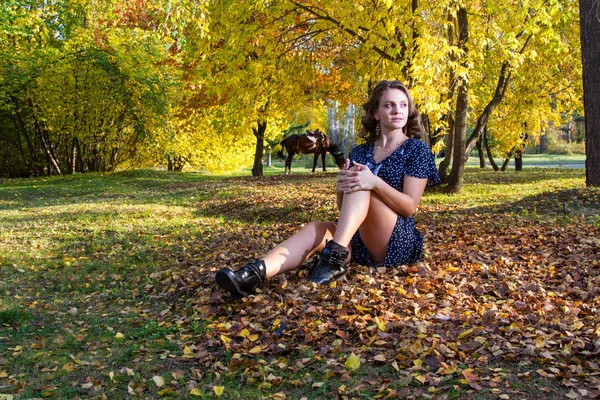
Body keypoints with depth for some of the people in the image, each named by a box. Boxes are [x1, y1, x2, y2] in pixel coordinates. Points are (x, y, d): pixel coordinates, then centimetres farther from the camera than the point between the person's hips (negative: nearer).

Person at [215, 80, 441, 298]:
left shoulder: (417, 149, 0)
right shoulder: (360, 152, 13)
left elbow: (410, 207, -10)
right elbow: (343, 207, 11)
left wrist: (375, 182, -28)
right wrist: (341, 187, -14)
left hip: (398, 244, -4)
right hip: (361, 242, 4)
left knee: (361, 187, -25)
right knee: (316, 228, -24)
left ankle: (336, 256, -41)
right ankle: (255, 273, -49)